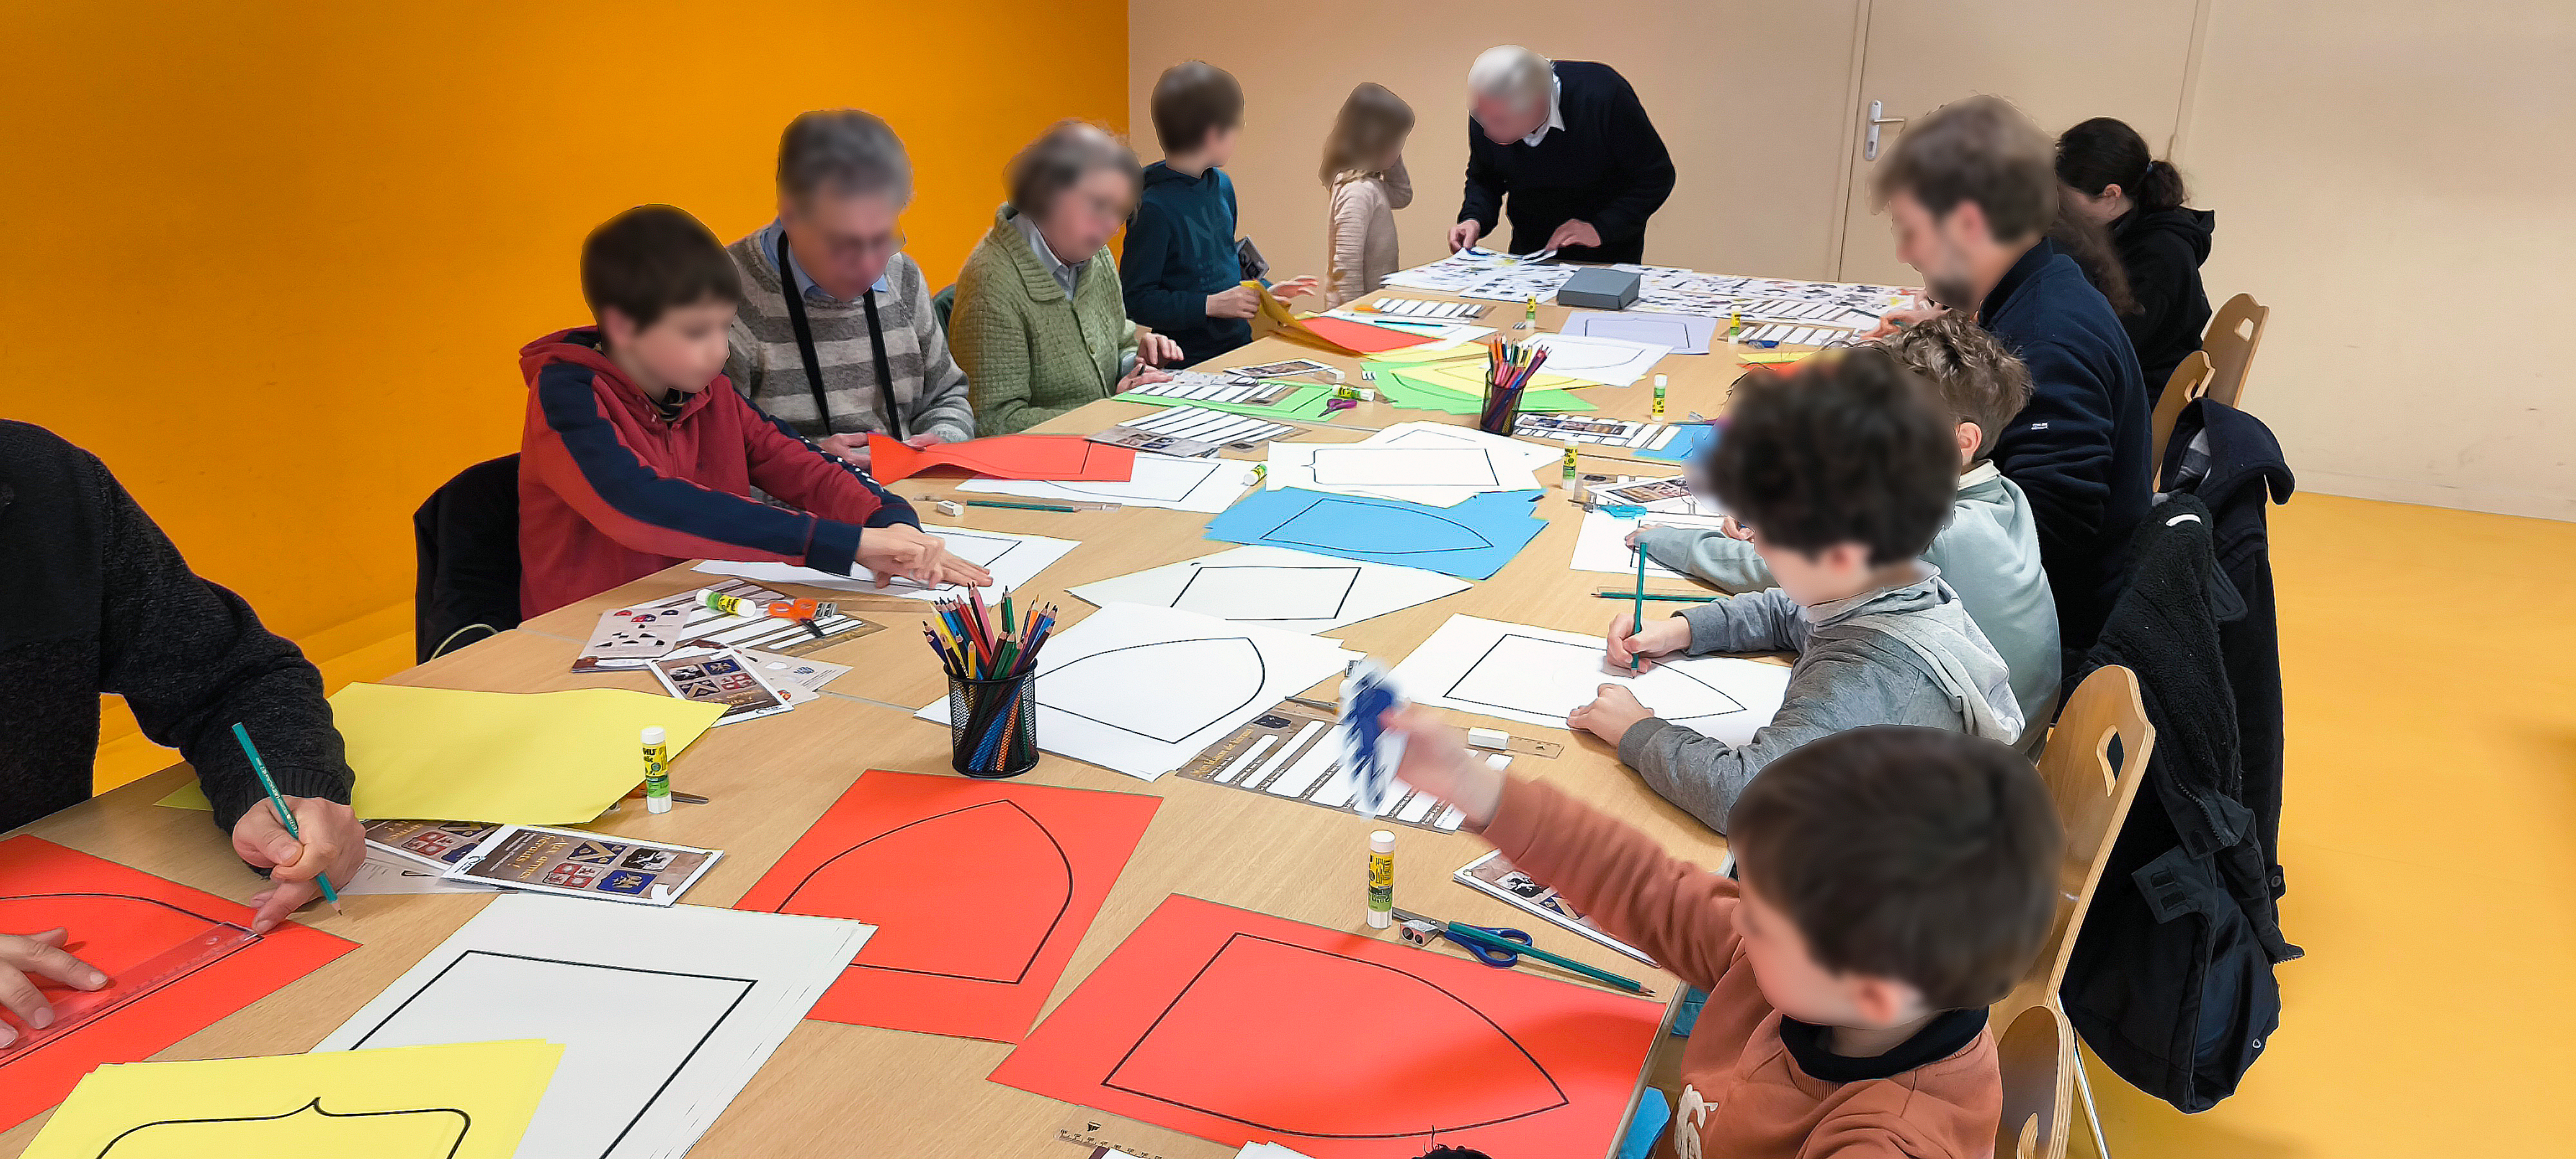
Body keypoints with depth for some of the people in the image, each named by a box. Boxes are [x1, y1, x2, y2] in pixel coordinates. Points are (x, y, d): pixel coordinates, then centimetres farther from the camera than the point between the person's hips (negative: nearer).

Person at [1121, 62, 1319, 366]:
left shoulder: (1222, 185, 12)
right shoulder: (1154, 207, -16)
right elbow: (1136, 301, -16)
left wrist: (1264, 290, 12)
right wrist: (1210, 305, -19)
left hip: (1239, 342, 7)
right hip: (1191, 360, -7)